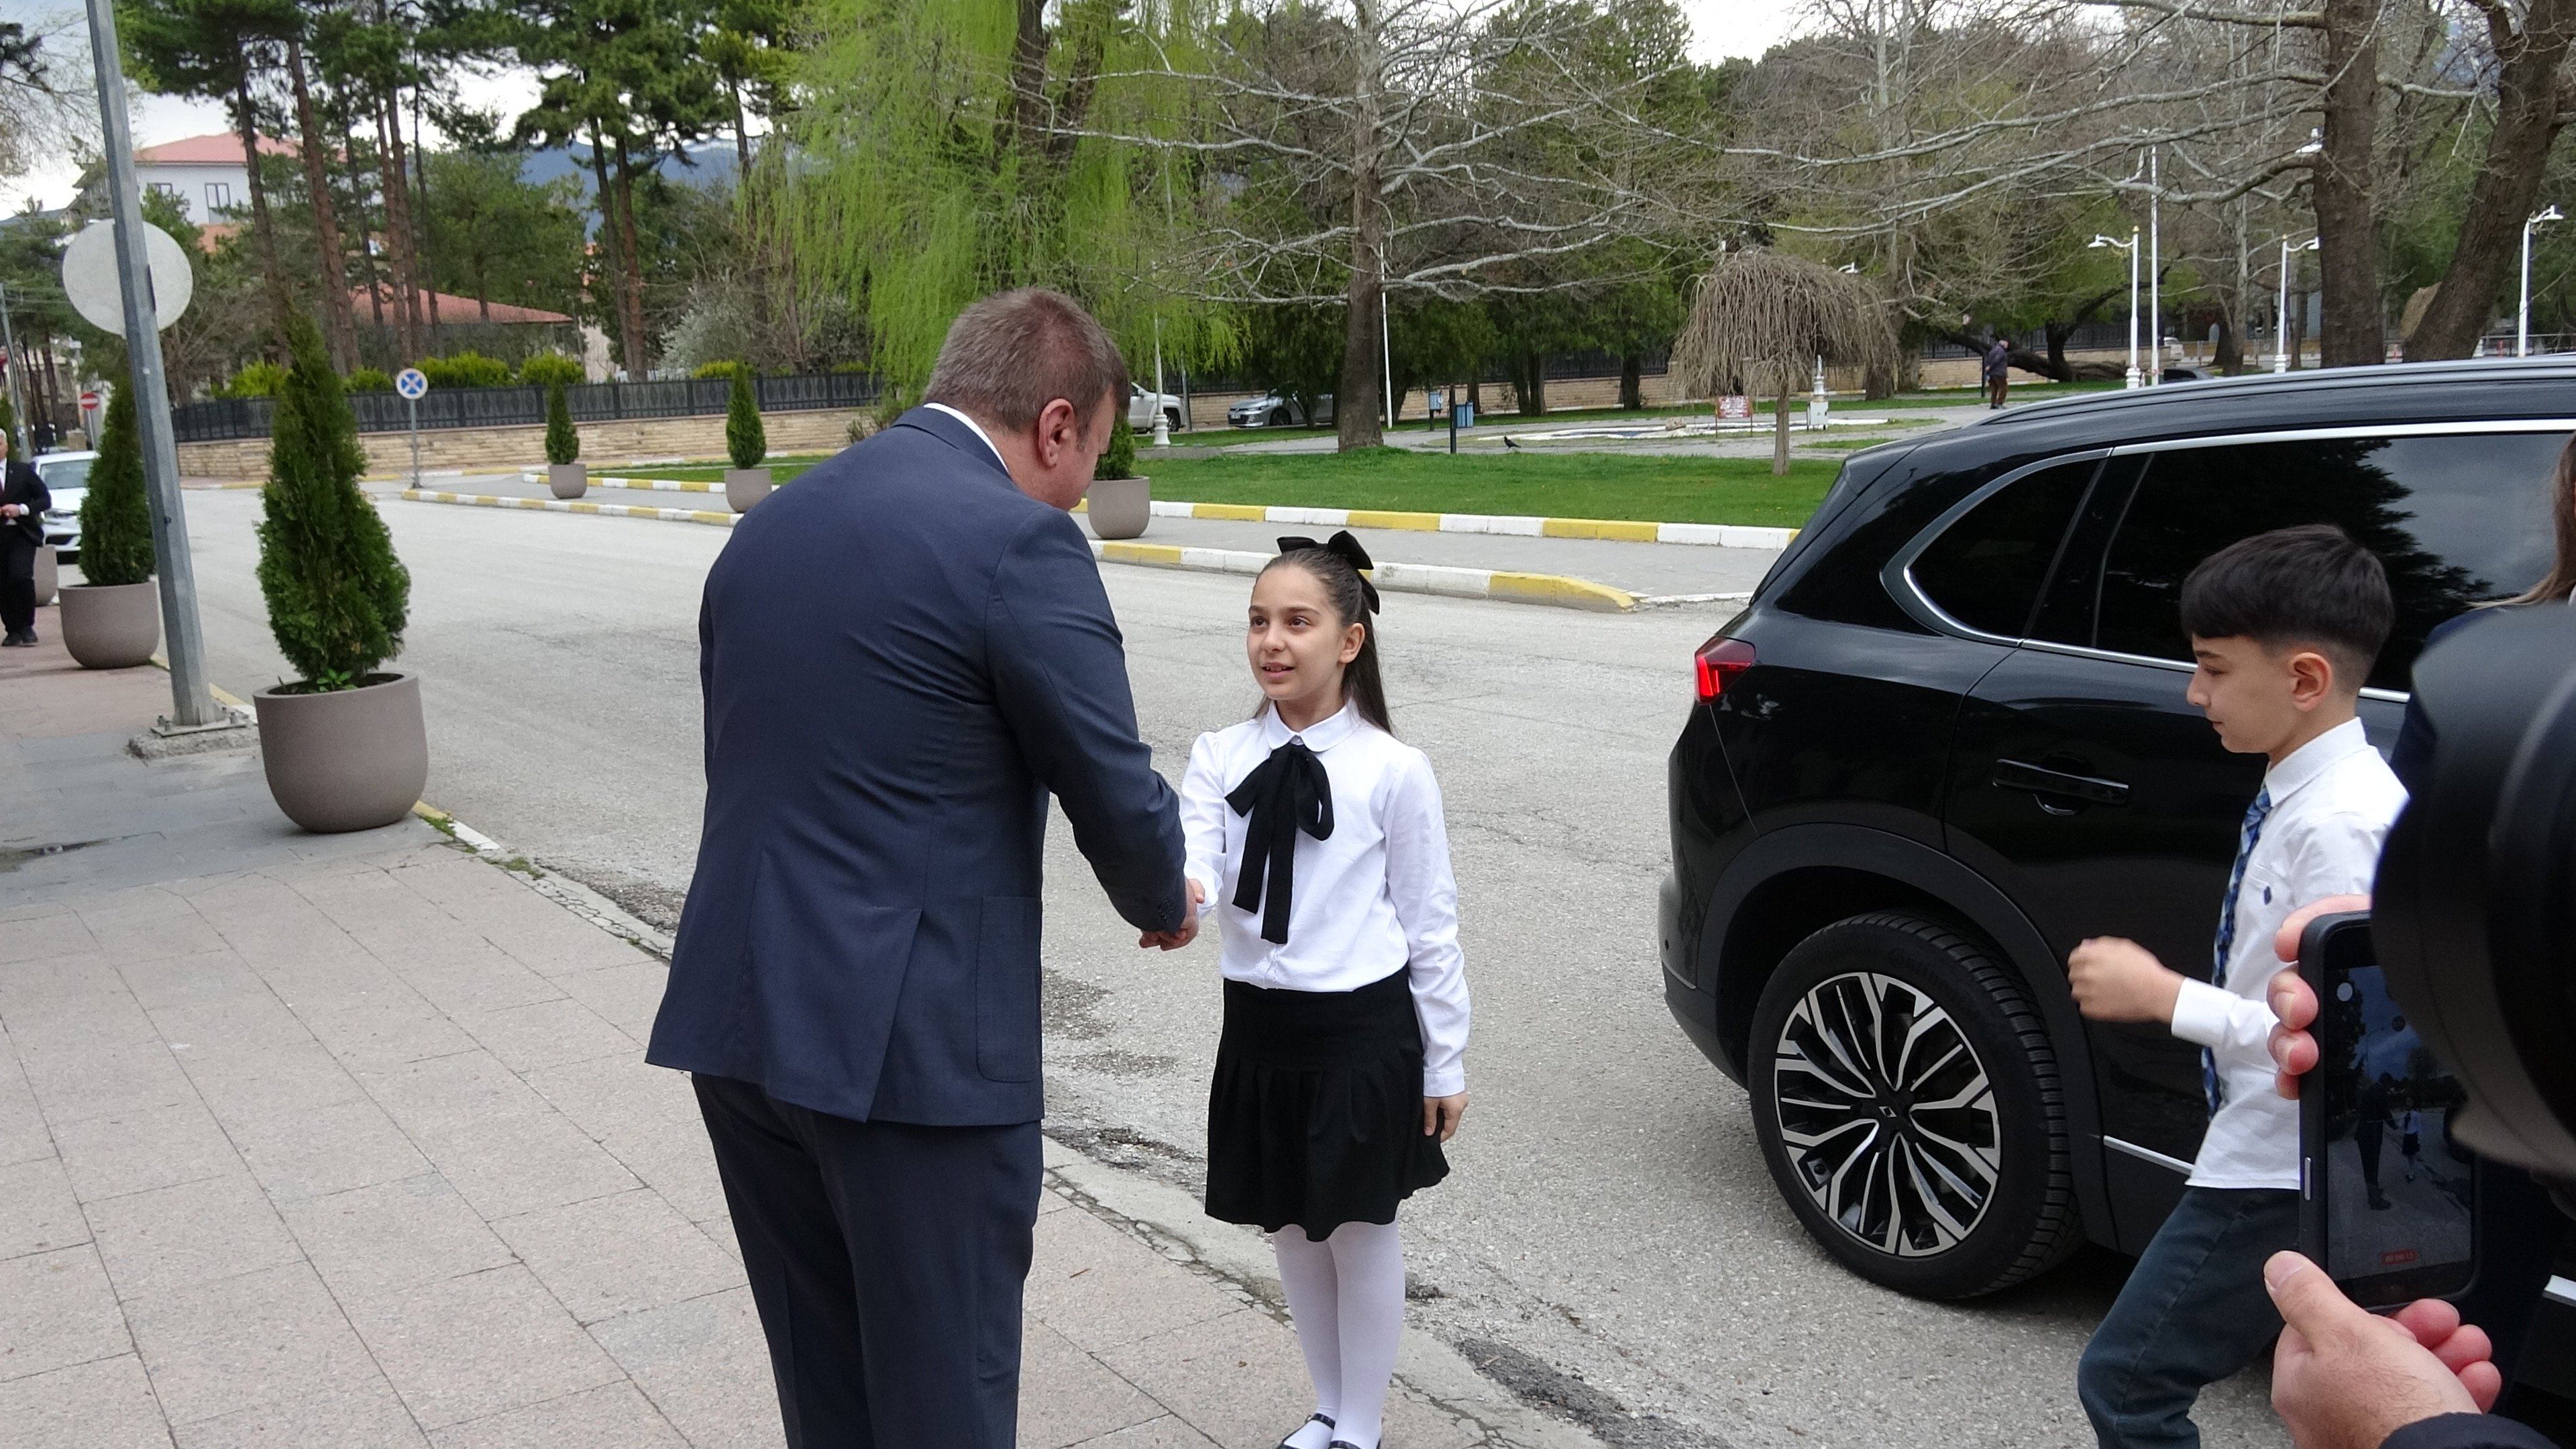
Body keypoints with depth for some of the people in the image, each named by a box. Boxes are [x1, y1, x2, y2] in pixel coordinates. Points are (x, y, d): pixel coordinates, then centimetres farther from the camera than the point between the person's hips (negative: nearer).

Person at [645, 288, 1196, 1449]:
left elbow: (754, 767, 14)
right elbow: (1117, 796, -11)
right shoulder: (1018, 543, -13)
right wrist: (1164, 906, 10)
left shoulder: (768, 524, 10)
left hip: (735, 1018, 7)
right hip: (912, 1043, -7)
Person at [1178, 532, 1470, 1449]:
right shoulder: (1219, 759, -2)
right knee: (1292, 1230, 18)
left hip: (1362, 1030, -4)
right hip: (1259, 1027, 4)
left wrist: (1446, 1061, -2)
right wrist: (1175, 895, -42)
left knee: (1361, 1232, 10)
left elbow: (1429, 924, -5)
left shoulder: (1393, 771, -11)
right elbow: (1193, 867, -17)